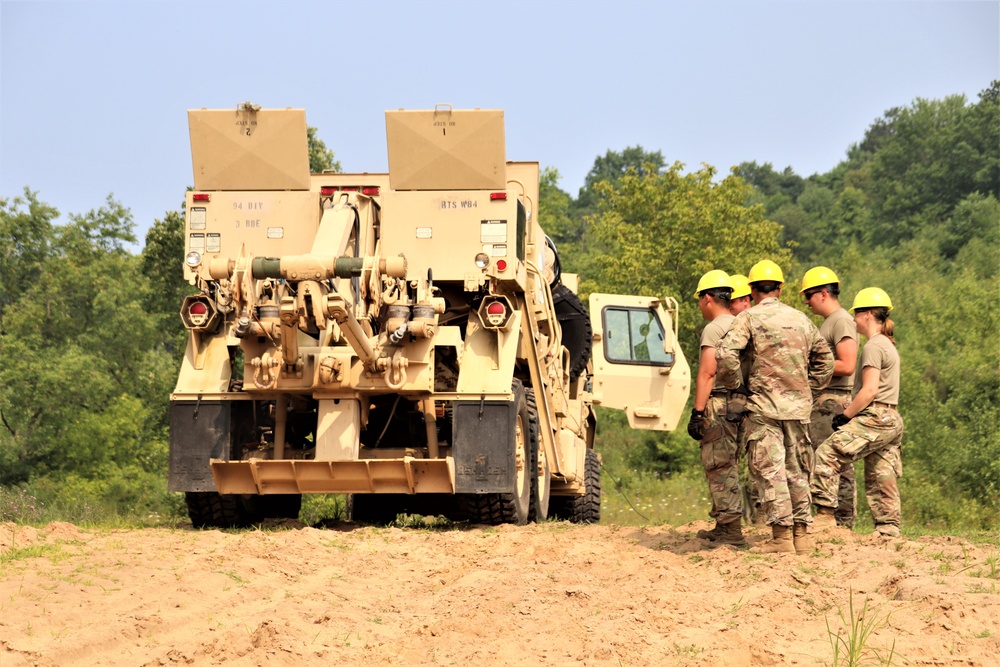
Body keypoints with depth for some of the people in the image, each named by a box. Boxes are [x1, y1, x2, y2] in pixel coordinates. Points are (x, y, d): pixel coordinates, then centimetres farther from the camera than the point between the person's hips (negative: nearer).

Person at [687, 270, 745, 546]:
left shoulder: (713, 329, -9)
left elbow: (707, 372, -17)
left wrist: (697, 412, -17)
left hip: (718, 403, -9)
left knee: (720, 467, -7)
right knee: (726, 466, 15)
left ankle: (731, 530, -10)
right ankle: (723, 526, 20)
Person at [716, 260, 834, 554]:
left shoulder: (749, 317, -4)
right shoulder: (801, 319, 13)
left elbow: (725, 354, -16)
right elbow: (825, 358, 21)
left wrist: (735, 385, -3)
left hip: (765, 406, -5)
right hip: (799, 406, 5)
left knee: (770, 471, -4)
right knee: (797, 471, 12)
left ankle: (782, 535, -9)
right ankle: (802, 533, 12)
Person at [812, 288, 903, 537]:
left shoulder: (873, 347, -10)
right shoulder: (889, 346, 20)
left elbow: (870, 390, -18)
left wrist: (845, 416, -10)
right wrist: (851, 413, 15)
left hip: (874, 418, -10)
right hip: (891, 421, 10)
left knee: (826, 455, -11)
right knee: (881, 479, 10)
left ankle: (826, 514, -15)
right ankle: (889, 531, 9)